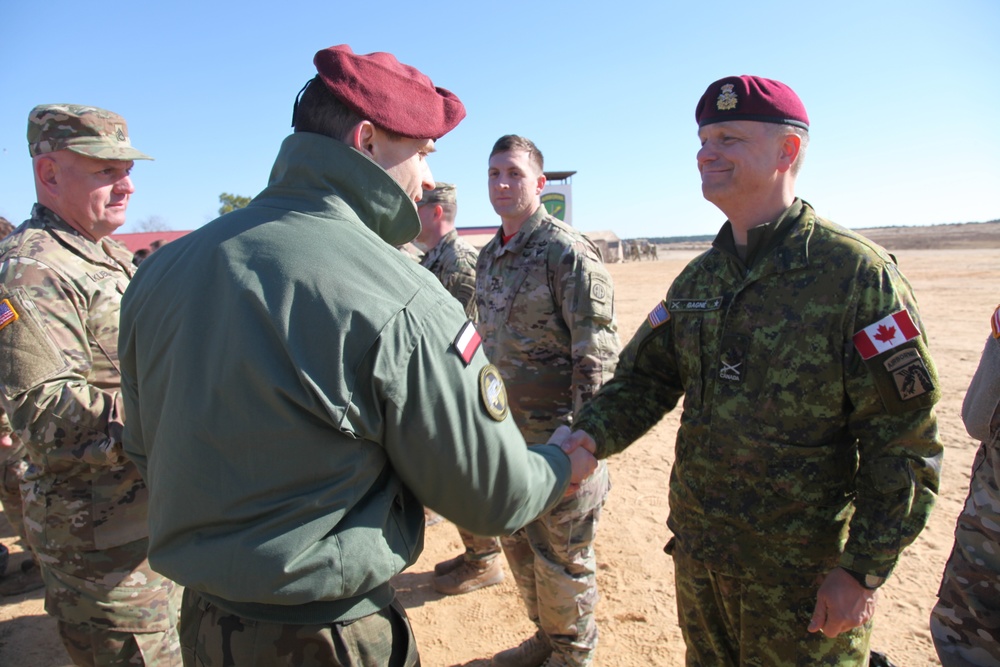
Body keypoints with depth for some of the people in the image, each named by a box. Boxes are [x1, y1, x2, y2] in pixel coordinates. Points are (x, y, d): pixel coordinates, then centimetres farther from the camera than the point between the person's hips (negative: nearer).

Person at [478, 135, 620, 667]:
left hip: (556, 433, -8)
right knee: (517, 543, 21)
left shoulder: (568, 252, -14)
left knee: (562, 555, 10)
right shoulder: (489, 256, 10)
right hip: (505, 429, 8)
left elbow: (597, 354, -17)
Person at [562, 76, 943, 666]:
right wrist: (592, 435, -12)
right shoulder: (698, 278, 3)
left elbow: (905, 445, -15)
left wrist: (864, 571, -15)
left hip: (802, 573, -5)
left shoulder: (857, 273, -16)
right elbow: (647, 377, 5)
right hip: (696, 553, 6)